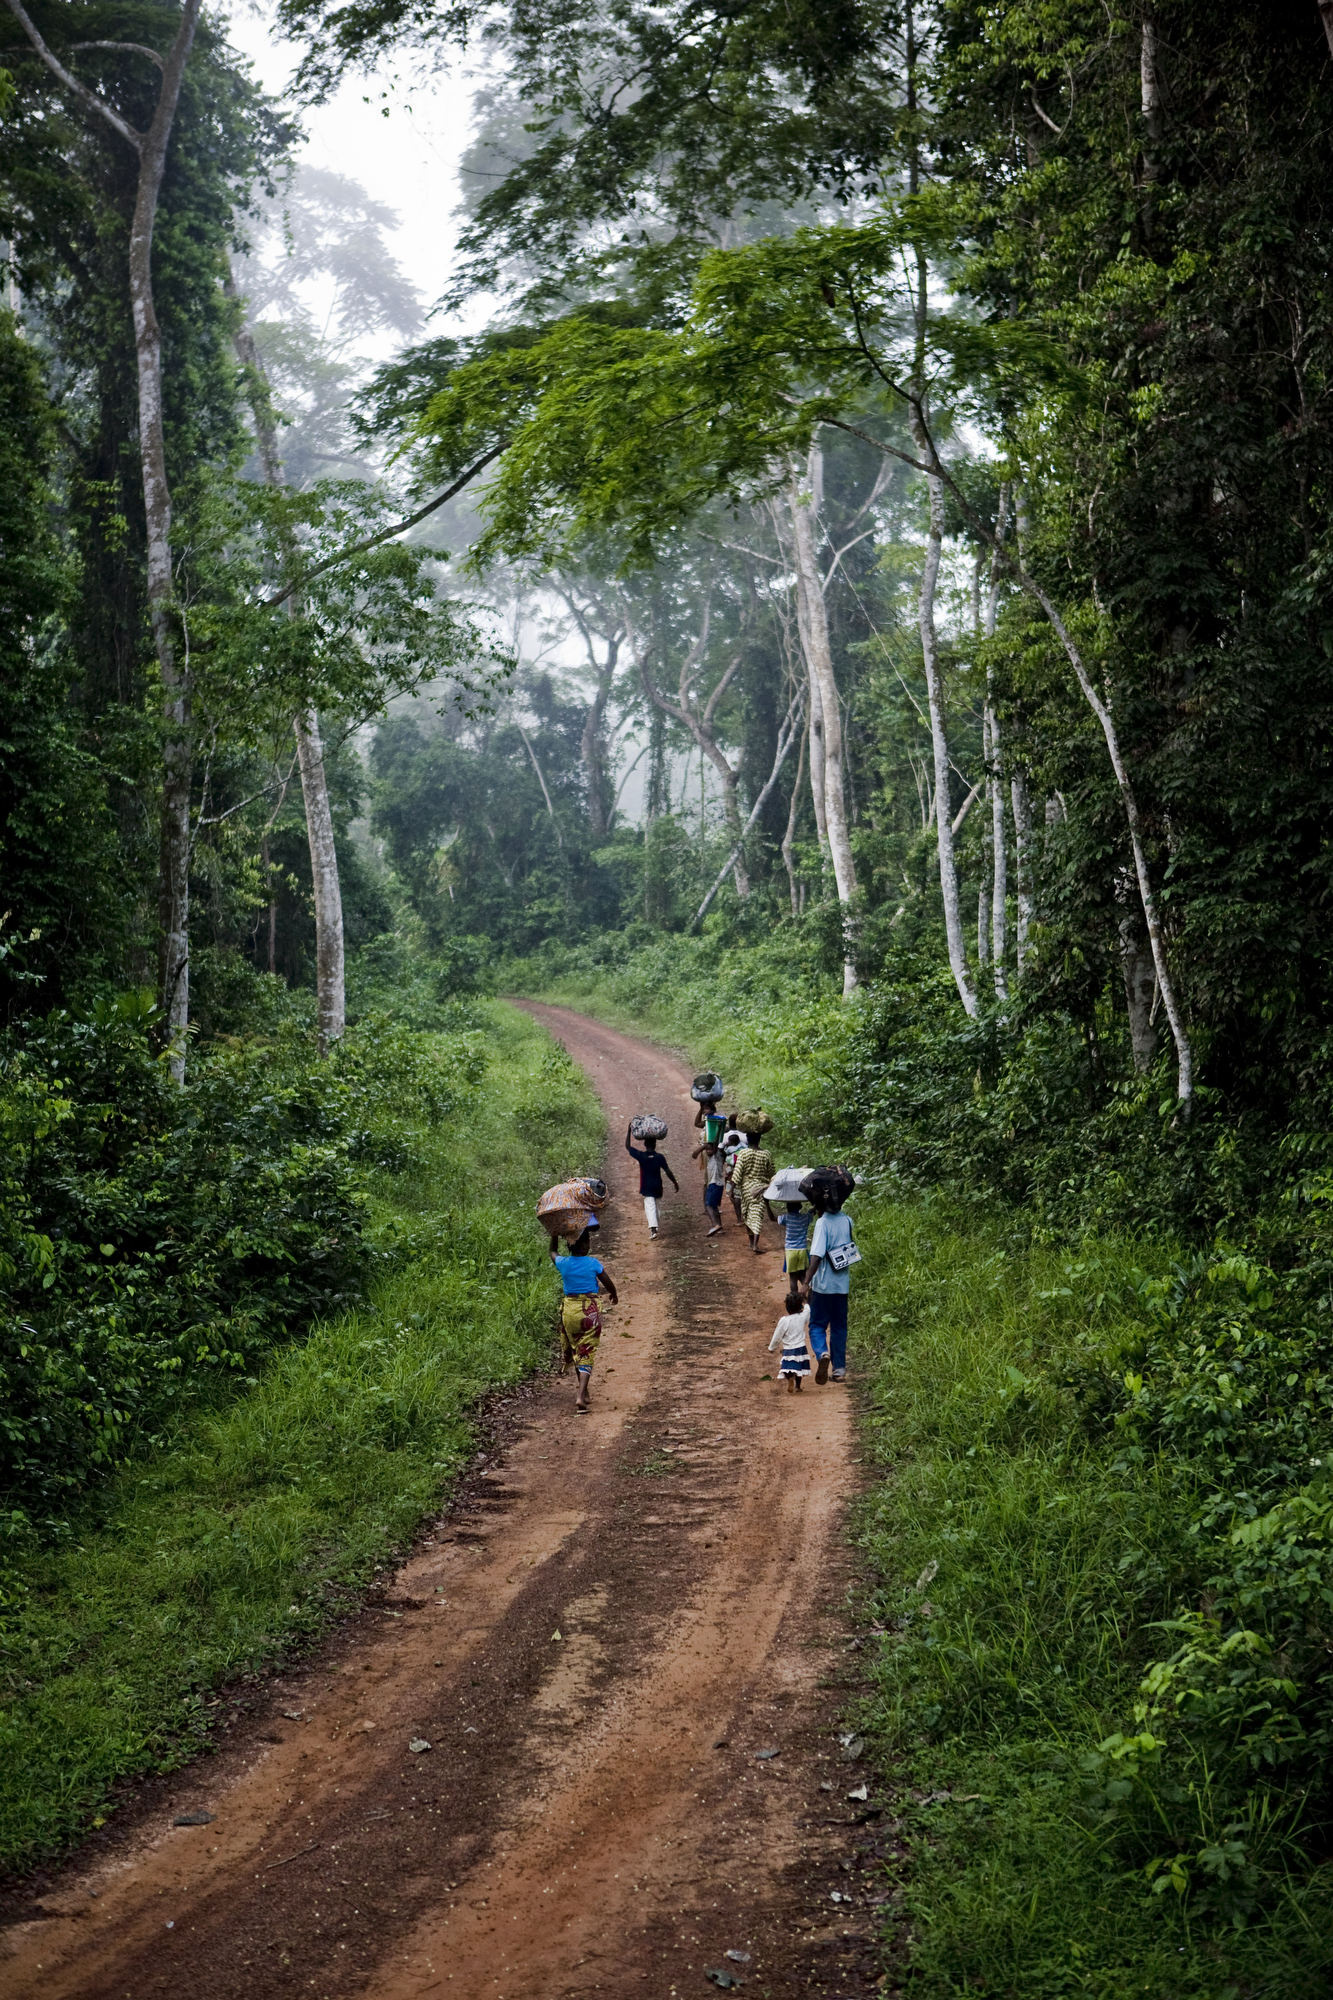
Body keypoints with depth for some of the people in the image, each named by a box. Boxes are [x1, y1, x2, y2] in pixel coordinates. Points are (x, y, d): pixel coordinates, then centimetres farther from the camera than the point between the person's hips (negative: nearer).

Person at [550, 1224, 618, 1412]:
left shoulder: (563, 1263, -3)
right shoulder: (593, 1263, -11)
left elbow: (552, 1252, 21)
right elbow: (608, 1285, 1)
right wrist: (614, 1295, 21)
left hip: (568, 1309, 3)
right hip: (589, 1310, -3)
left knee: (576, 1350, 22)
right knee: (586, 1355, 1)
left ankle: (584, 1391, 34)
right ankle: (581, 1396, -13)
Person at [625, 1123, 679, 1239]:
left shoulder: (641, 1156, -10)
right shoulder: (659, 1157, -6)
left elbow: (627, 1146, -1)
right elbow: (668, 1171, -5)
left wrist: (629, 1131, 4)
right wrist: (675, 1182, 5)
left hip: (646, 1188, -3)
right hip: (657, 1186, 3)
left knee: (650, 1208, -10)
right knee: (655, 1206, 21)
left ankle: (653, 1230, -27)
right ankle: (654, 1228, 30)